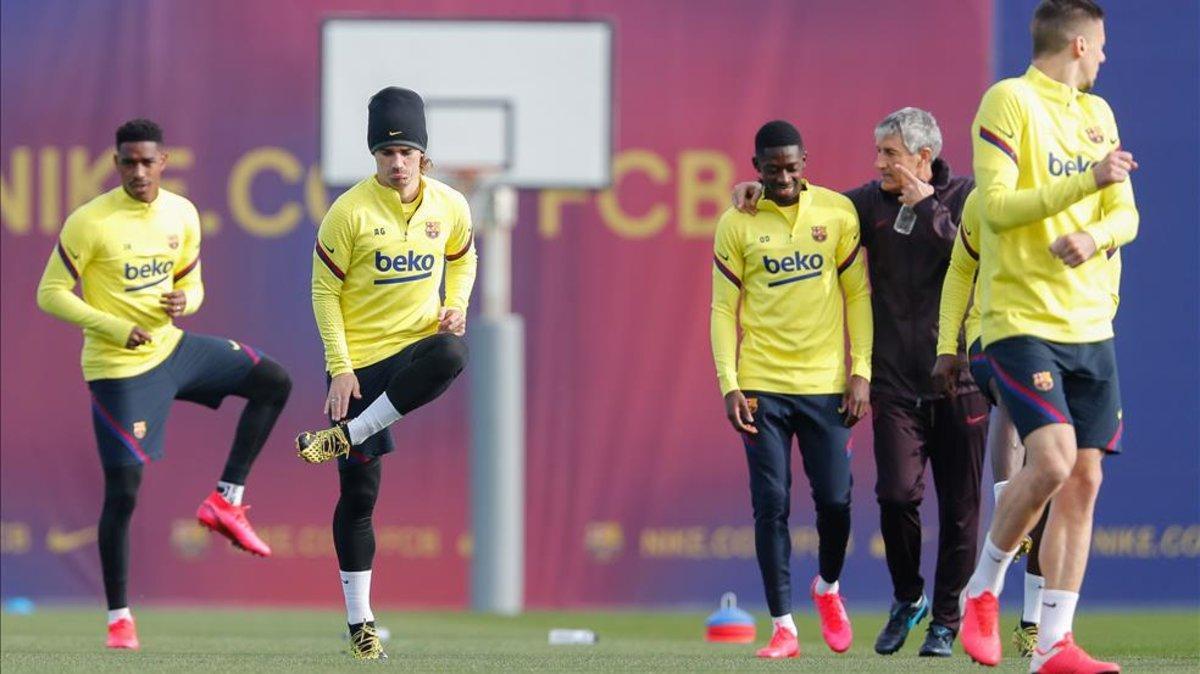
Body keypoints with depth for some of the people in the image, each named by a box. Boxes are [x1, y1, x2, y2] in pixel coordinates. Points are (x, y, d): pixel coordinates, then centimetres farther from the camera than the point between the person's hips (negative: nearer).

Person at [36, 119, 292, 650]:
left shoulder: (182, 215, 1)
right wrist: (115, 328, -22)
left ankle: (226, 501, 5)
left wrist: (184, 302, -11)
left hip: (171, 346, 6)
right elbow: (50, 294, -13)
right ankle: (118, 617, 3)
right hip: (119, 368, -6)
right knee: (123, 490, -8)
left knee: (273, 383, 1)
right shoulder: (90, 223, -16)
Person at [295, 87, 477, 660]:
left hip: (416, 344, 2)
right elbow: (324, 292, -5)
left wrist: (455, 307, 0)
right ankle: (359, 622, 9)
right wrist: (340, 370, -11)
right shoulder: (350, 212, -10)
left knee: (451, 353, -37)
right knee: (359, 491, -2)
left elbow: (462, 260, 20)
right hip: (360, 359, -2)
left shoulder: (449, 207, 0)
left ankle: (344, 436, -24)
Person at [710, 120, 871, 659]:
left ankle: (828, 588, 28)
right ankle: (783, 627, 3)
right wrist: (729, 384, -5)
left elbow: (858, 295, 6)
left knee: (835, 499, -2)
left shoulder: (838, 213, 3)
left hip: (826, 383, 0)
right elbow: (724, 309, 4)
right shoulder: (736, 225, 2)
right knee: (770, 506, -4)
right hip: (762, 386, 0)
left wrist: (861, 372, -1)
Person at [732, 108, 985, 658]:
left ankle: (946, 619, 14)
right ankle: (907, 598, 13)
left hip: (958, 380, -2)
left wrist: (927, 206, -14)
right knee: (897, 493, -12)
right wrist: (764, 190, 4)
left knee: (959, 506, 1)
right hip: (895, 381, 2)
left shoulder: (964, 197, -1)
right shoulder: (871, 202, 7)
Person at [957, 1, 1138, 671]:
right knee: (1053, 460, -21)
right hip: (1024, 320, -7)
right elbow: (997, 206, -15)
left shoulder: (1098, 113, 15)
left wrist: (1094, 236, -11)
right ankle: (983, 591, 2)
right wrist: (1087, 182, -21)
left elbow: (1126, 215, 11)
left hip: (1091, 324, 7)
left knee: (1084, 479, 2)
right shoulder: (1009, 102, -6)